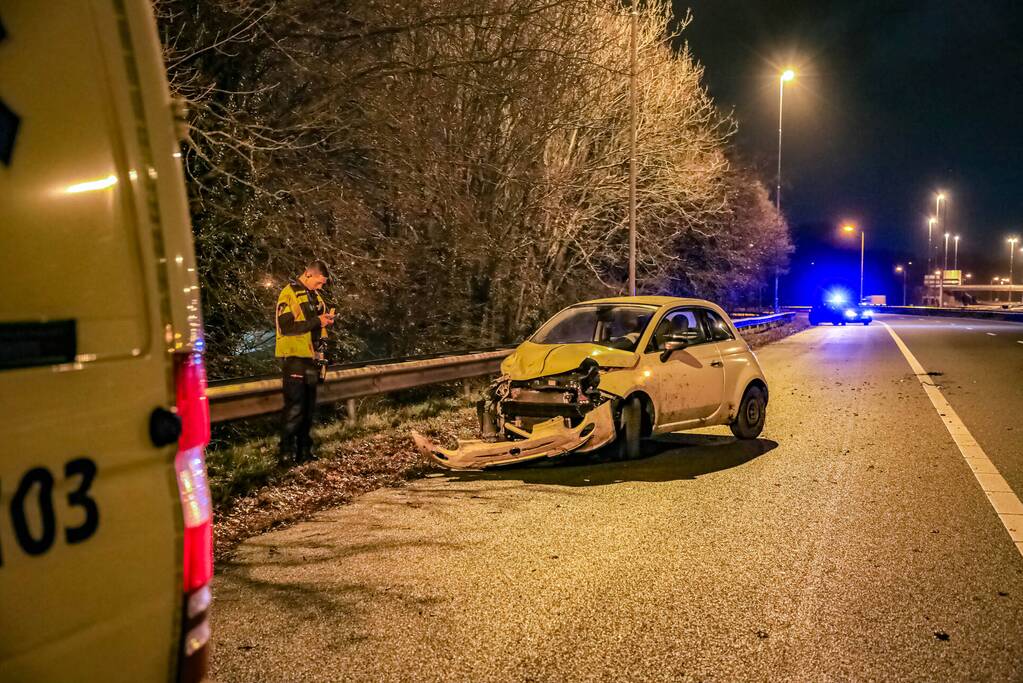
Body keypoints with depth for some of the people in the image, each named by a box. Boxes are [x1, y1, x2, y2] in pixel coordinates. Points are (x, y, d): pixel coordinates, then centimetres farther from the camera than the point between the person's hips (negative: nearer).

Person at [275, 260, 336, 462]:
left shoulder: (314, 296, 14)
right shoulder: (289, 294, -11)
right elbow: (287, 327, -20)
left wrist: (326, 320, 2)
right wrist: (317, 321, -20)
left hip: (311, 357, 8)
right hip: (294, 357, -8)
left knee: (309, 407, 10)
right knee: (294, 407, -7)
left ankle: (304, 450, 18)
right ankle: (286, 452, 0)